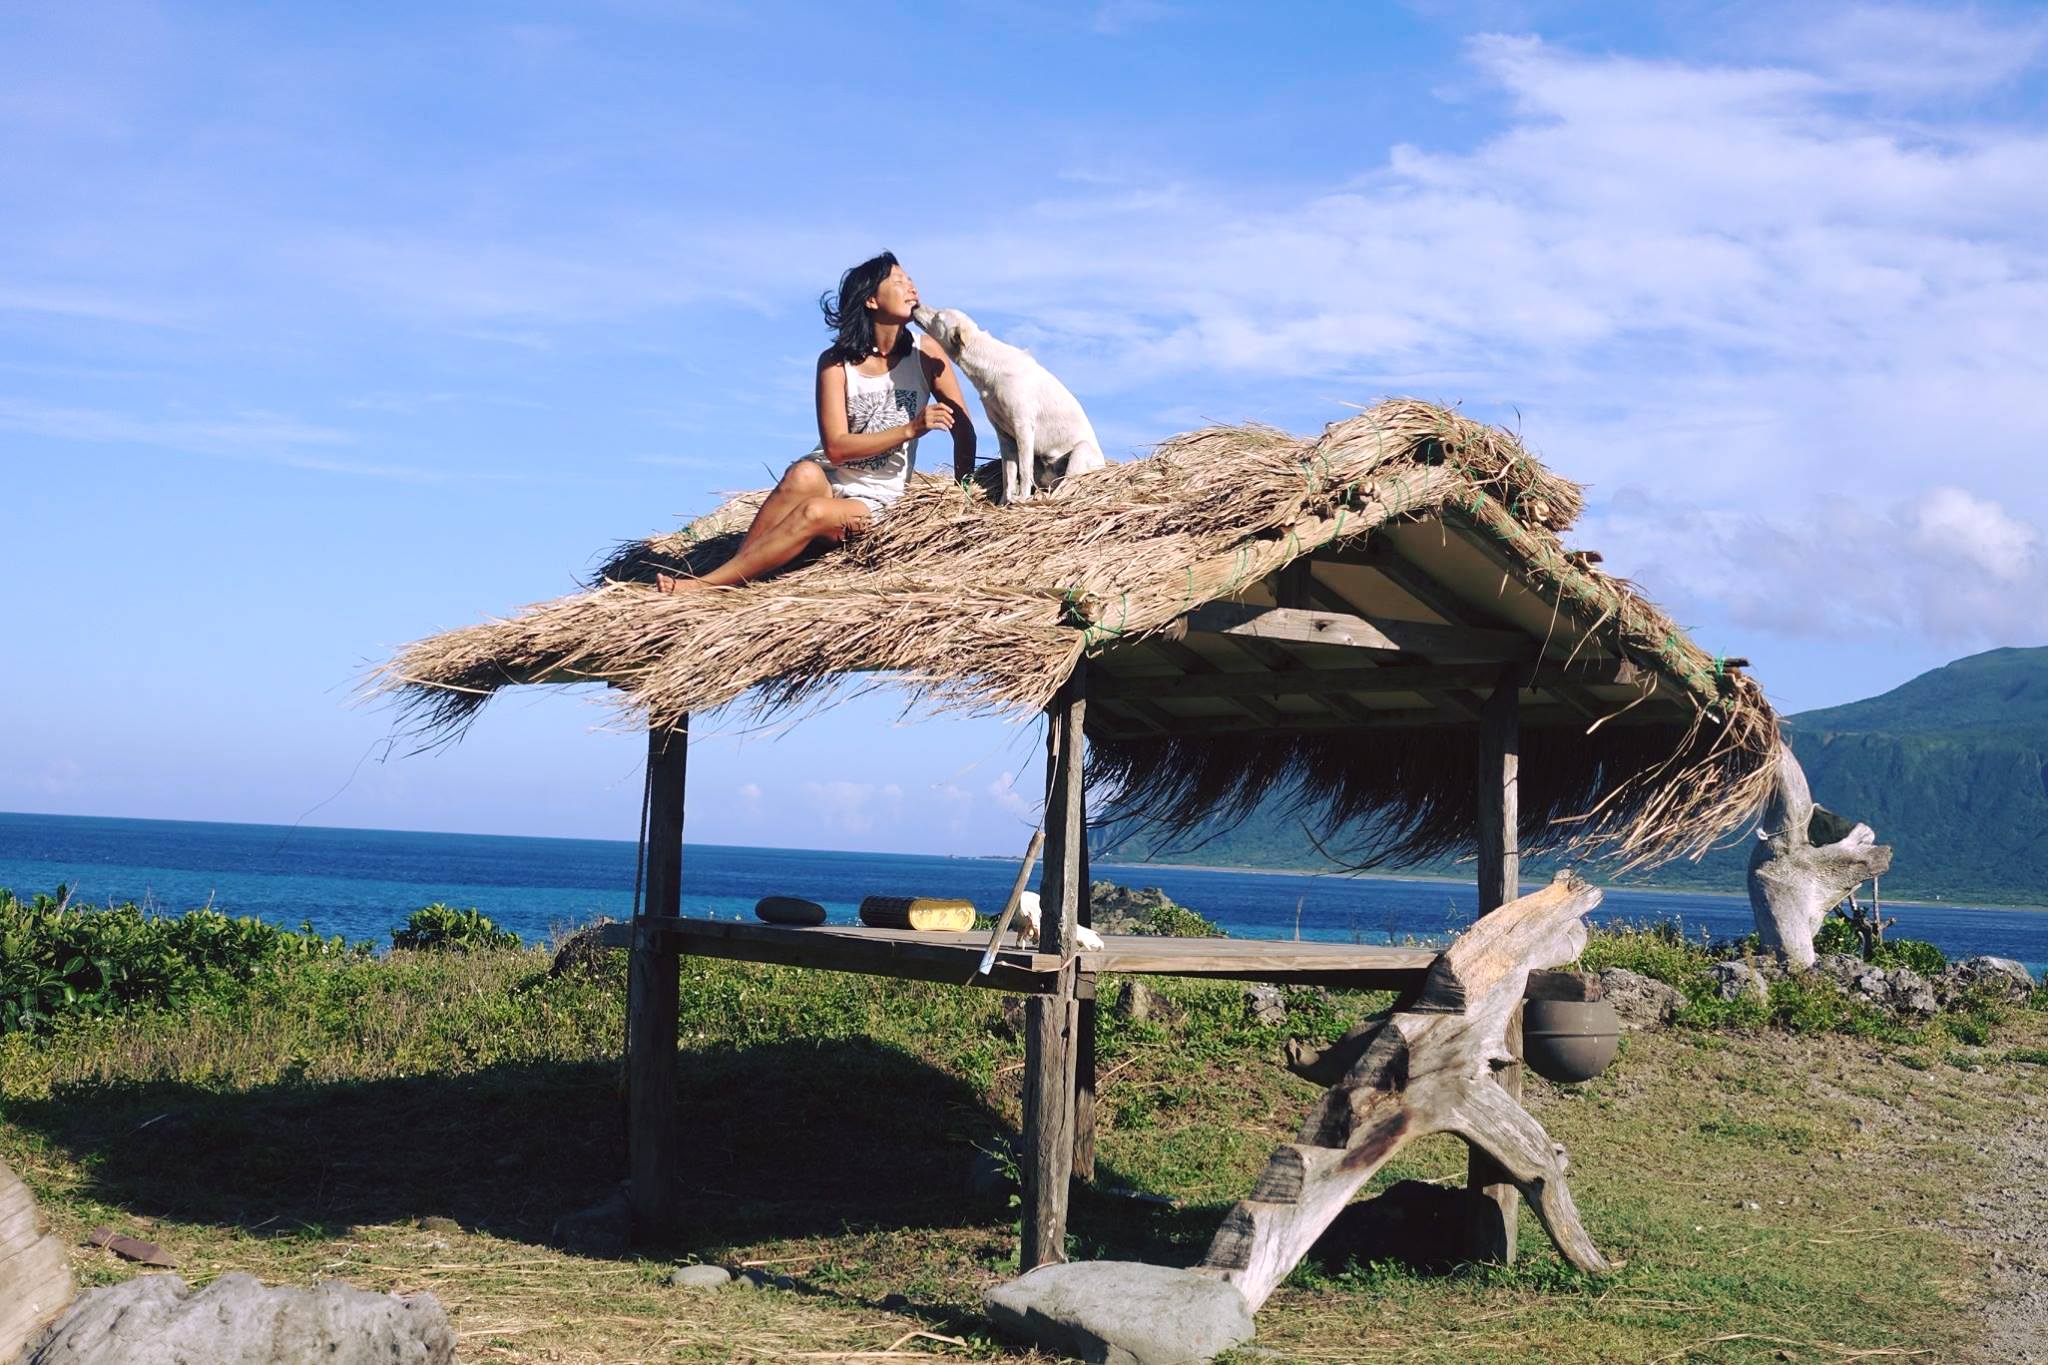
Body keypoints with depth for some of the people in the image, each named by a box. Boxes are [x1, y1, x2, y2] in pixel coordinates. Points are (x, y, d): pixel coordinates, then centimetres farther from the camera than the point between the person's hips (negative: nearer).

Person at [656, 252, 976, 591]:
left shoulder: (924, 352, -3)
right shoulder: (835, 361, -5)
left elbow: (964, 430, 0)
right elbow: (835, 447, -15)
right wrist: (910, 429, -23)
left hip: (874, 501, 0)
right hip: (826, 479, 0)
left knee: (815, 513, -35)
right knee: (803, 475, -38)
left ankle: (704, 585, -36)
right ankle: (733, 574, -33)